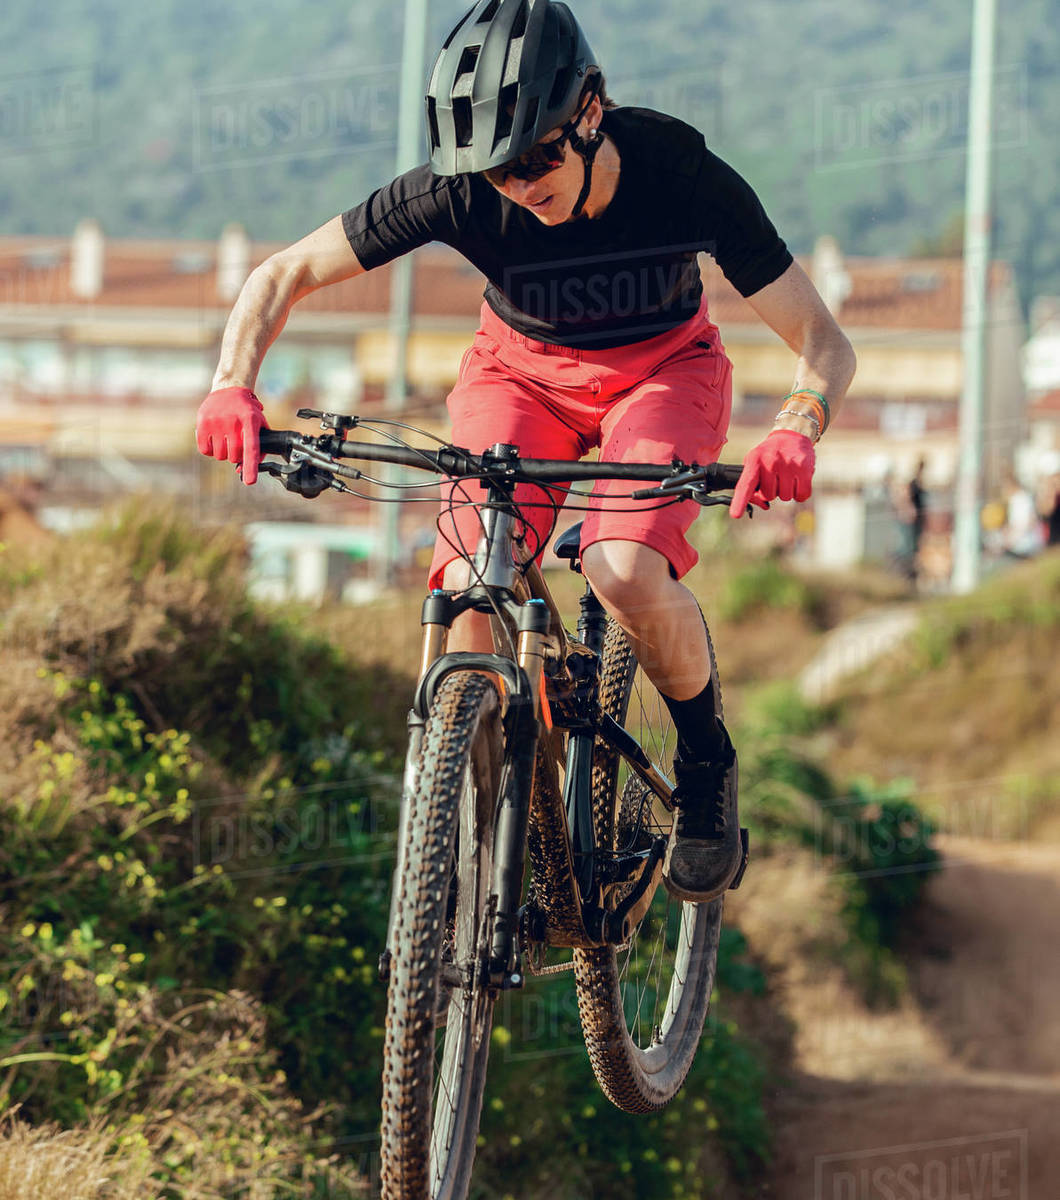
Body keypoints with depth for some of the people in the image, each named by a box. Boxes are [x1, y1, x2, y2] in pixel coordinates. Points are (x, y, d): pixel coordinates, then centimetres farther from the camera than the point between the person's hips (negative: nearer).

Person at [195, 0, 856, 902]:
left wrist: (794, 435, -47)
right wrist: (233, 385, -38)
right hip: (523, 367, 2)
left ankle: (707, 759, -1)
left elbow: (823, 340, -25)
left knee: (626, 572, -29)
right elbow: (287, 273, -19)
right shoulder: (457, 191, -29)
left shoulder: (687, 177, -31)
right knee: (469, 590, -22)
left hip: (662, 368, -1)